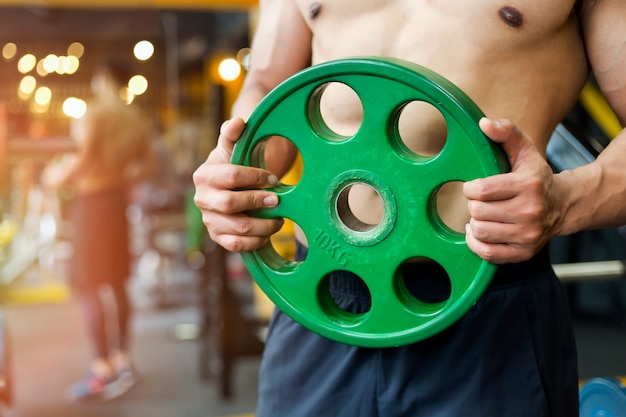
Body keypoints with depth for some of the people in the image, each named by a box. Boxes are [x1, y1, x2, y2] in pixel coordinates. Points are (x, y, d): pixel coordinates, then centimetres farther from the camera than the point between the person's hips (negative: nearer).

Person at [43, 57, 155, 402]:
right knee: (115, 284, 15)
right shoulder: (137, 119, 6)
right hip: (116, 201, 7)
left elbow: (84, 160, -25)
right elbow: (148, 165, 10)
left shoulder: (94, 114, -15)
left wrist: (59, 177, -8)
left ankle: (102, 369, -1)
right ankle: (122, 360, 22)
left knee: (91, 285, -2)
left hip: (92, 202, -7)